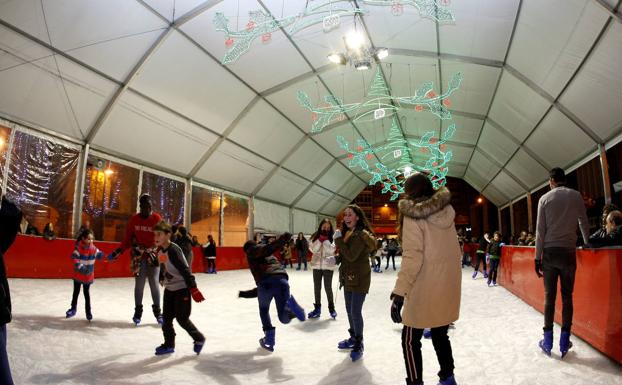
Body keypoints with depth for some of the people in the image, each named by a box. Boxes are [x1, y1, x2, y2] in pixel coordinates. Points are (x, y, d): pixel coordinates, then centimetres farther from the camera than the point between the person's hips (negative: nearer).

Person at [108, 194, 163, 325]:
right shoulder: (134, 219, 2)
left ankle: (157, 311, 14)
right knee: (139, 283, 4)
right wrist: (118, 251, -2)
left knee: (154, 283, 1)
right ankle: (138, 311, 19)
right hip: (138, 255, 1)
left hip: (153, 254, -1)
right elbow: (128, 239, 7)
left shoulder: (157, 218, -4)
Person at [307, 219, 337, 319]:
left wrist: (325, 239, -20)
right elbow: (313, 249, -8)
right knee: (317, 287, 11)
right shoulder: (315, 237, 3)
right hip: (316, 265, 3)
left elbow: (331, 250, -16)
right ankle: (317, 308, 24)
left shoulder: (332, 237, -5)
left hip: (328, 266, -3)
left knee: (328, 287, -1)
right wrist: (320, 239, -16)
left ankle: (331, 308, 17)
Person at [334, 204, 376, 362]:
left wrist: (338, 240, -21)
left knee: (356, 312, -6)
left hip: (359, 279, -9)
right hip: (348, 278, 9)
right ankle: (353, 338, 33)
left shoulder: (361, 234, -17)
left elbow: (351, 256, -26)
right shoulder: (348, 233, 11)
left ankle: (359, 344, 8)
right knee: (349, 310, 17)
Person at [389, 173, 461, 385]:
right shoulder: (446, 212, 5)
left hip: (425, 289, -7)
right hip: (448, 285, 7)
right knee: (440, 335, 23)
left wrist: (399, 293, -22)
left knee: (410, 339, 8)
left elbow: (412, 258, -22)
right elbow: (454, 251, 12)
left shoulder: (413, 215, -14)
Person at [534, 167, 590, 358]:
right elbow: (584, 223, 11)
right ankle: (564, 342, 9)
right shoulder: (576, 196, 3)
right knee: (567, 297, 6)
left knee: (549, 296, 4)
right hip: (569, 252, 1)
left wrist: (537, 257, 1)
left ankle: (548, 341, 8)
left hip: (550, 252, 0)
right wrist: (587, 243, 30)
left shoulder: (545, 199, 0)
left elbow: (540, 230, -3)